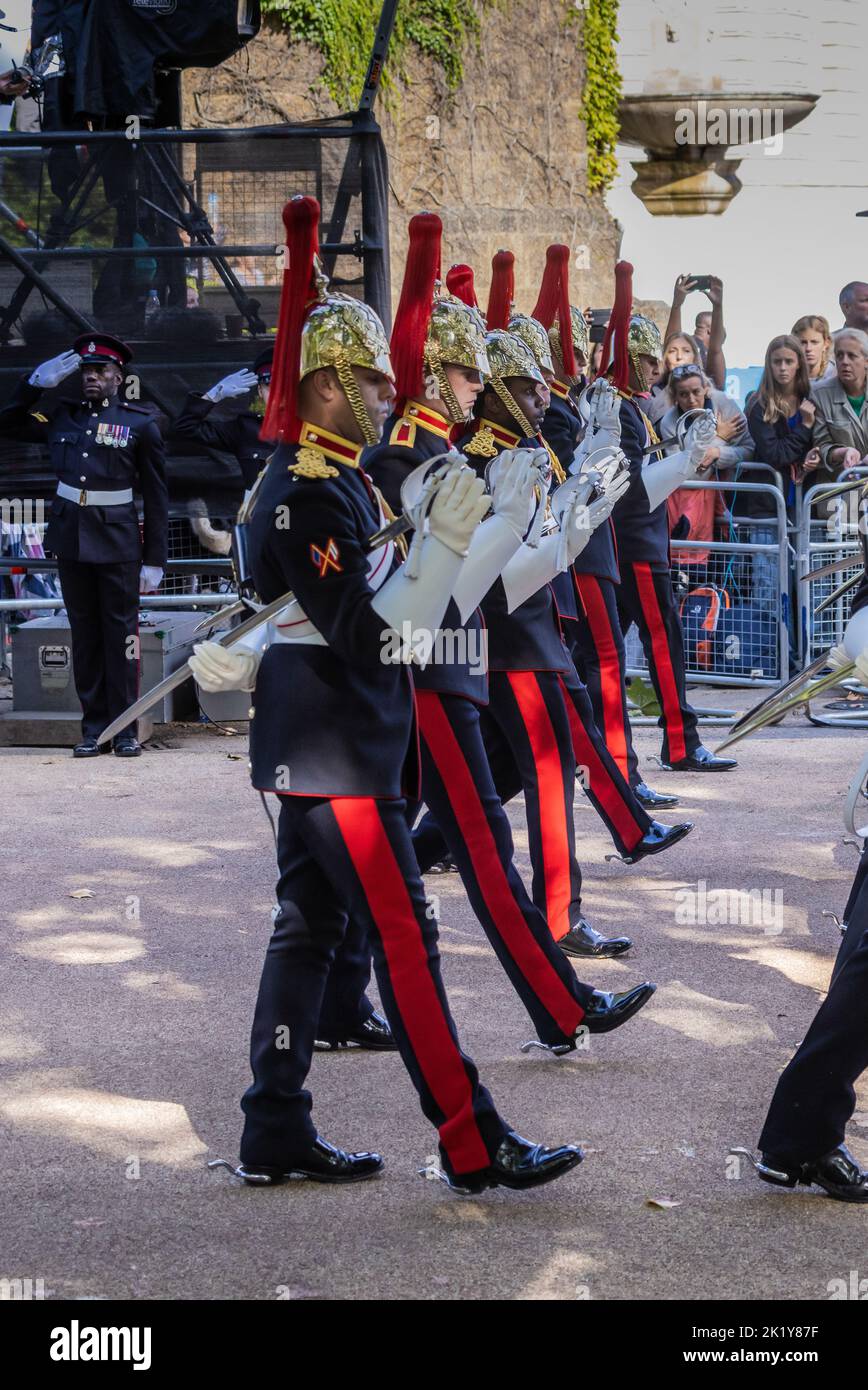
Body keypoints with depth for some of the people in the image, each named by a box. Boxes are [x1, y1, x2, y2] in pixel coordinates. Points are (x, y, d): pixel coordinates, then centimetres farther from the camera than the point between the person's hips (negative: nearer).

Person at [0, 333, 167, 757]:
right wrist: (36, 382, 6)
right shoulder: (63, 417, 9)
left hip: (118, 542, -4)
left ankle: (125, 731, 4)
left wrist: (154, 560, -4)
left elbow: (156, 496, -1)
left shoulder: (141, 424, -1)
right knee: (84, 634, 6)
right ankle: (93, 728, 11)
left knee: (120, 634, -1)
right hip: (70, 536, 4)